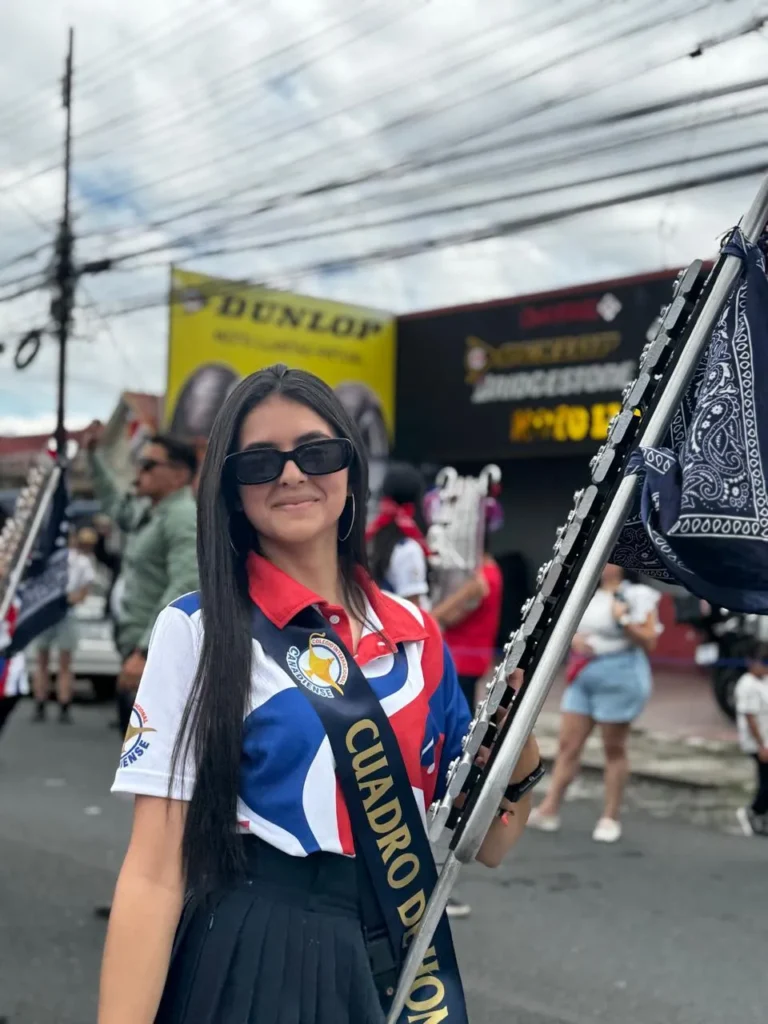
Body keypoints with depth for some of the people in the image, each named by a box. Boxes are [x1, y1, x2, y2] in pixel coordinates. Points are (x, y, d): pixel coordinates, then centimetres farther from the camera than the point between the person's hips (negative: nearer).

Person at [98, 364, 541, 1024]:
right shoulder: (197, 630, -10)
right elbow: (155, 872, -13)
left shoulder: (415, 633, 3)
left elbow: (487, 841, 8)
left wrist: (521, 752, -11)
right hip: (254, 964, -5)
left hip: (405, 960, 5)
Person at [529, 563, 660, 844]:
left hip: (619, 677, -6)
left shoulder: (637, 596, -6)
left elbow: (649, 641, -9)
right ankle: (549, 809, 7)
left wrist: (624, 621, -21)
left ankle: (610, 818, 10)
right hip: (581, 676, 6)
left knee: (614, 749, 2)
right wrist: (573, 638, -2)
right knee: (568, 744, 5)